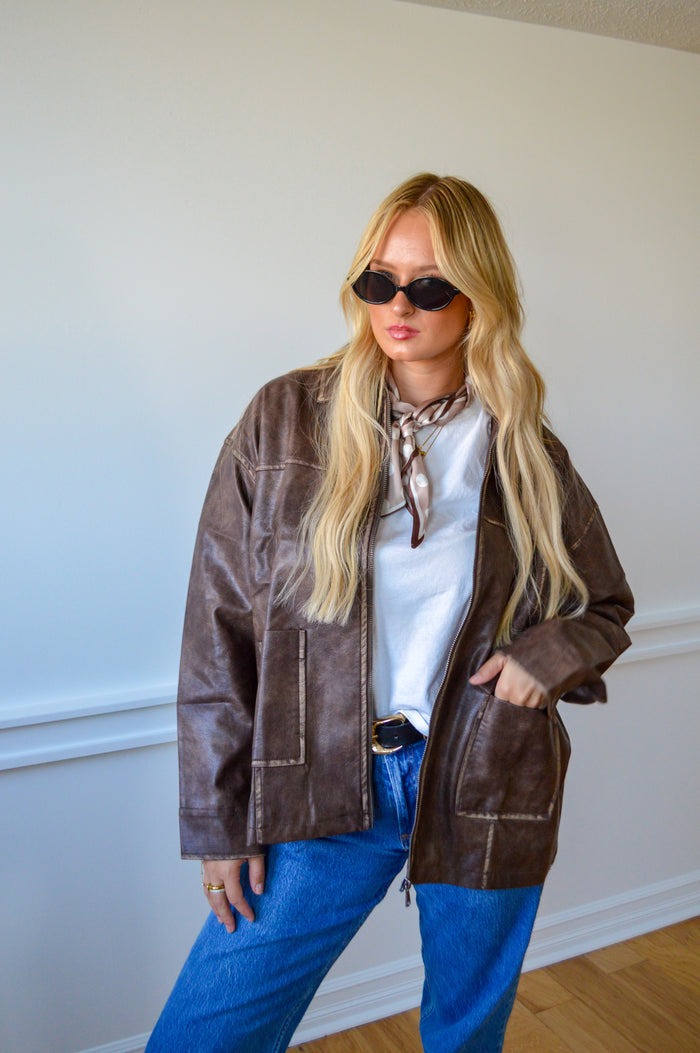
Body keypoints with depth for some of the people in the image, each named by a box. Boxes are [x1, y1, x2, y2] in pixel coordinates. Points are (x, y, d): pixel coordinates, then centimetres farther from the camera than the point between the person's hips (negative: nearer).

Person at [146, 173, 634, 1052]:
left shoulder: (526, 453, 0)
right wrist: (219, 818, -3)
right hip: (325, 788, -1)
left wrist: (552, 651, -10)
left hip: (487, 791, 2)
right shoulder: (284, 421, -5)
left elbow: (605, 607, 14)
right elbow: (219, 629, -3)